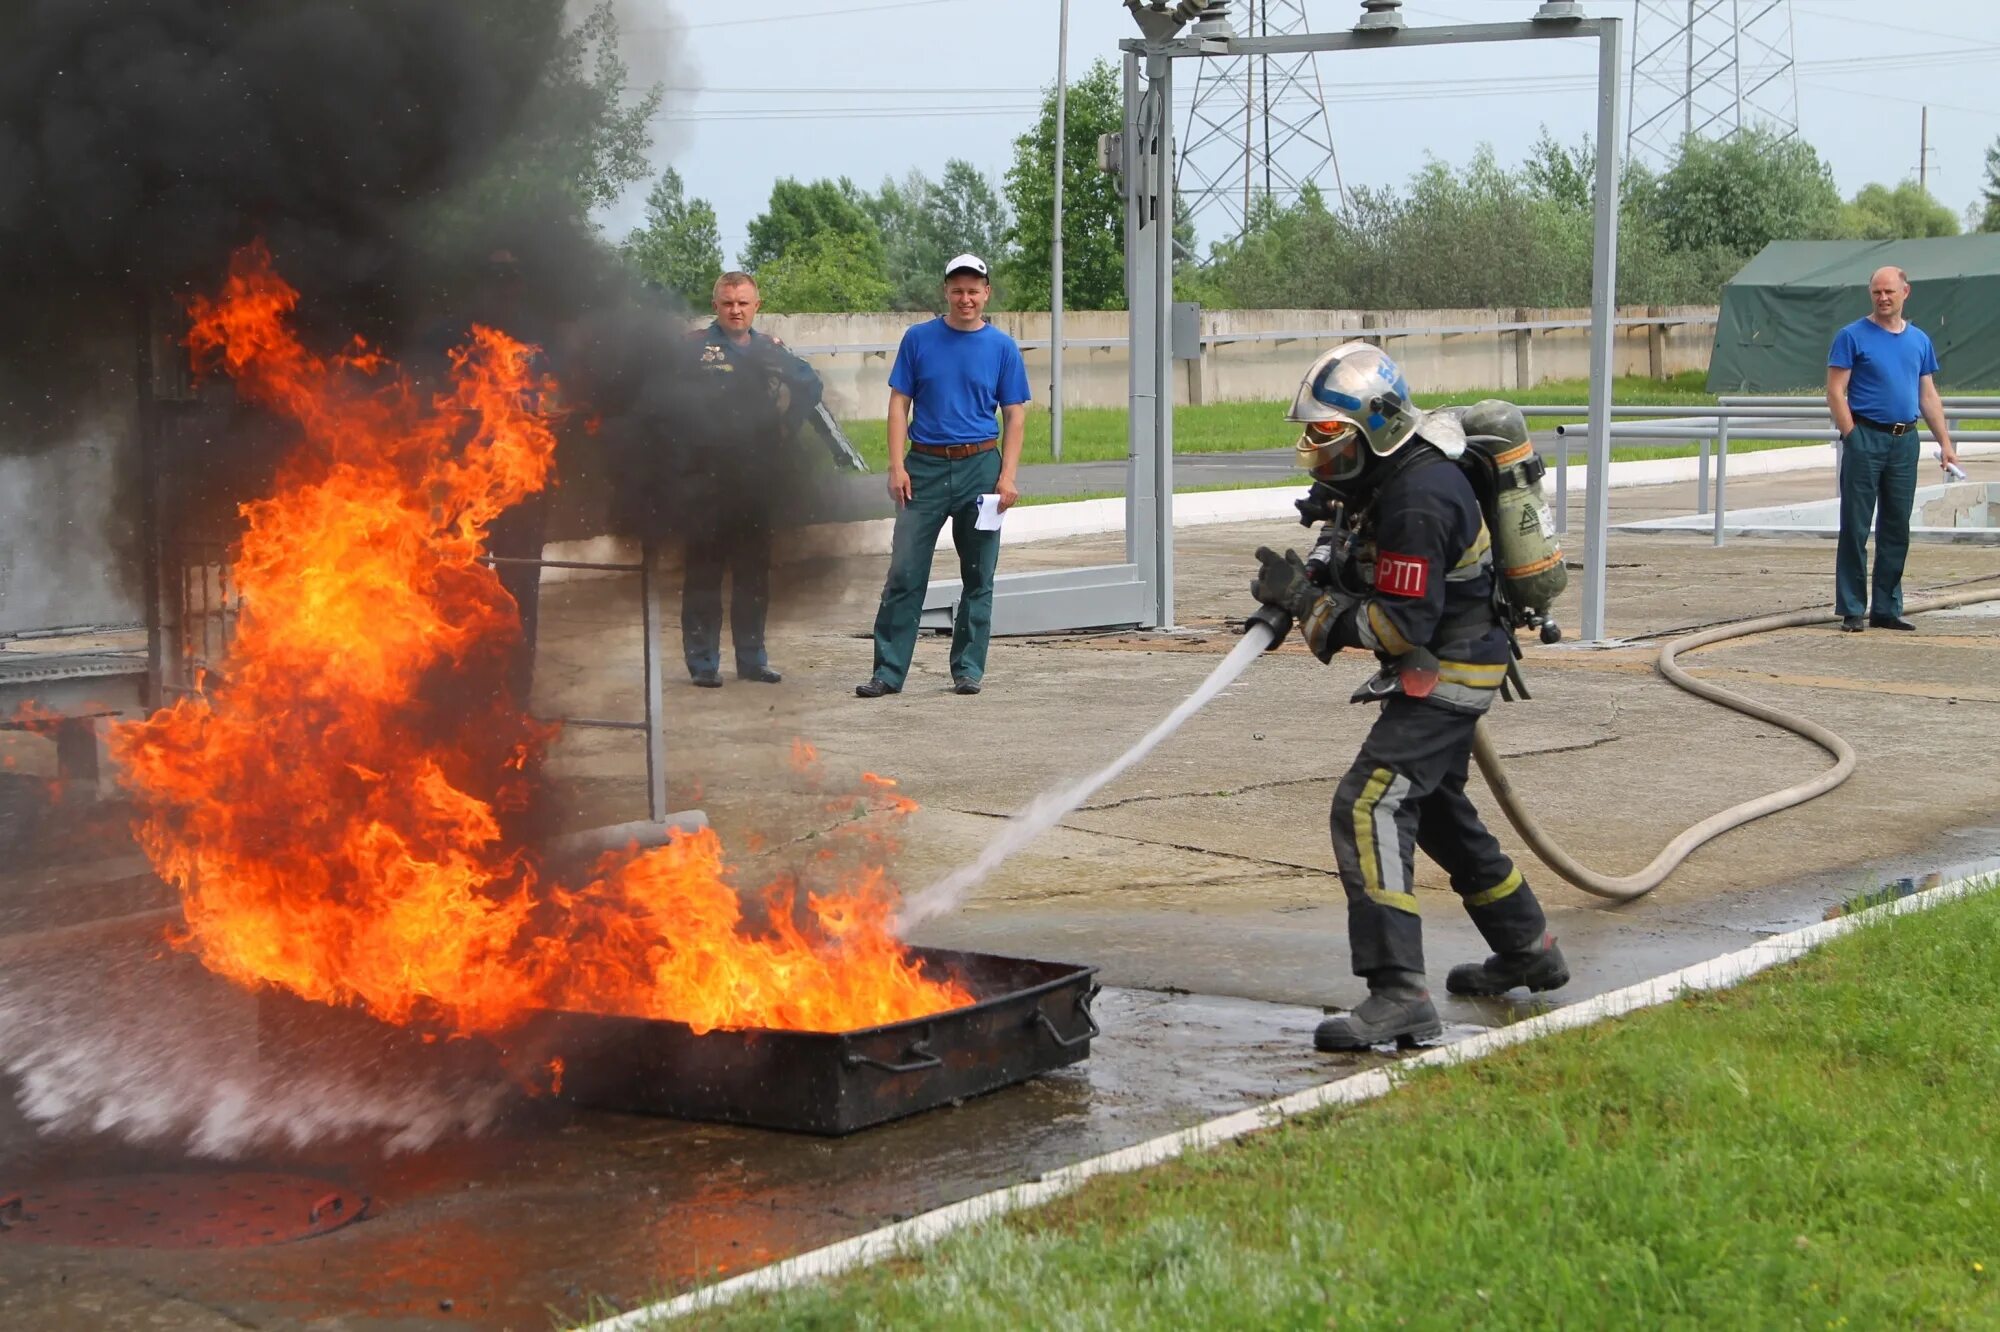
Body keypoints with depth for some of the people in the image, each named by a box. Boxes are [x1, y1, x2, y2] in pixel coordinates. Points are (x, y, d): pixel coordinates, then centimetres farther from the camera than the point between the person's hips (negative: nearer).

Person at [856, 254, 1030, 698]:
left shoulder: (1002, 347, 4)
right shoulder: (918, 339, 4)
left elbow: (1015, 415, 5)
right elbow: (899, 403, 4)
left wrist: (1007, 476, -6)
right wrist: (897, 466, -5)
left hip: (980, 467, 0)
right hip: (925, 466, 0)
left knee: (978, 577, 6)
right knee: (905, 573, -3)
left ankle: (968, 670, 15)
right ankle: (888, 671, 0)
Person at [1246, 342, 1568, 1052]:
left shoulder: (1418, 502, -26)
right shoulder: (1391, 475, 6)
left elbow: (1403, 625, -28)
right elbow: (1364, 561, 20)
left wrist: (1307, 599, -22)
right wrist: (1306, 582, -1)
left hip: (1446, 674, -11)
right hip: (1440, 669, 11)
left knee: (1368, 808, -20)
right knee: (1437, 810, 25)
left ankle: (1398, 994, -26)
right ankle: (1528, 949, 41)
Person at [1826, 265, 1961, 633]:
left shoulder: (1919, 340, 12)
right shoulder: (1853, 336, -3)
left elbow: (1929, 396, 16)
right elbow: (1835, 392, -6)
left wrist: (1945, 444, 10)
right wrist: (1852, 437, -13)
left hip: (1905, 441, 5)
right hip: (1866, 439, -5)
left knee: (1896, 530, 8)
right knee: (1856, 528, -2)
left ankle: (1887, 609, 15)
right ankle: (1852, 610, 2)